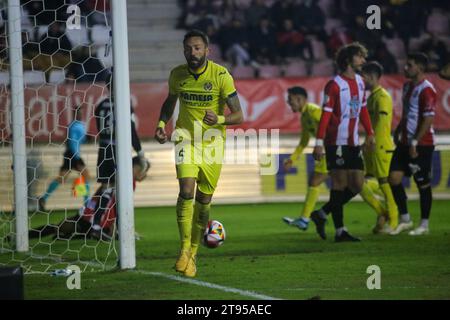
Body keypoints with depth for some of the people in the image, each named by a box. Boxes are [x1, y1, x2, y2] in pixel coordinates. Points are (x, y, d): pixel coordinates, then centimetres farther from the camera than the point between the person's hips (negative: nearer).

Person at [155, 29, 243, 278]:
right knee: (186, 190, -20)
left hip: (212, 141, -1)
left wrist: (219, 120, -31)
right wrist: (161, 124, 0)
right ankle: (184, 249, -14)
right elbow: (170, 101, 18)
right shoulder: (177, 74, -3)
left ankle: (193, 252, 21)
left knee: (204, 199, 5)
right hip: (186, 137, 1)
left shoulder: (221, 75, -13)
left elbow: (238, 115, -11)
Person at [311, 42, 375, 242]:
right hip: (337, 142, -8)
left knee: (357, 185, 6)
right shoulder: (335, 85, -12)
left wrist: (370, 133, 12)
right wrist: (319, 143, -19)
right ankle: (340, 231, 1)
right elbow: (325, 115, -15)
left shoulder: (359, 82, 12)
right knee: (340, 184, -4)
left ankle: (322, 215, 18)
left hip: (353, 143, 8)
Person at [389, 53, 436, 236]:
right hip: (405, 142, 8)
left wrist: (415, 143, -21)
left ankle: (424, 225, 11)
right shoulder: (407, 86, 12)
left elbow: (428, 119, -19)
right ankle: (405, 219, 12)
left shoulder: (426, 89, -15)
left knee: (423, 184, 1)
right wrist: (398, 131, 16)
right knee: (394, 178, 1)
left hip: (422, 145, -8)